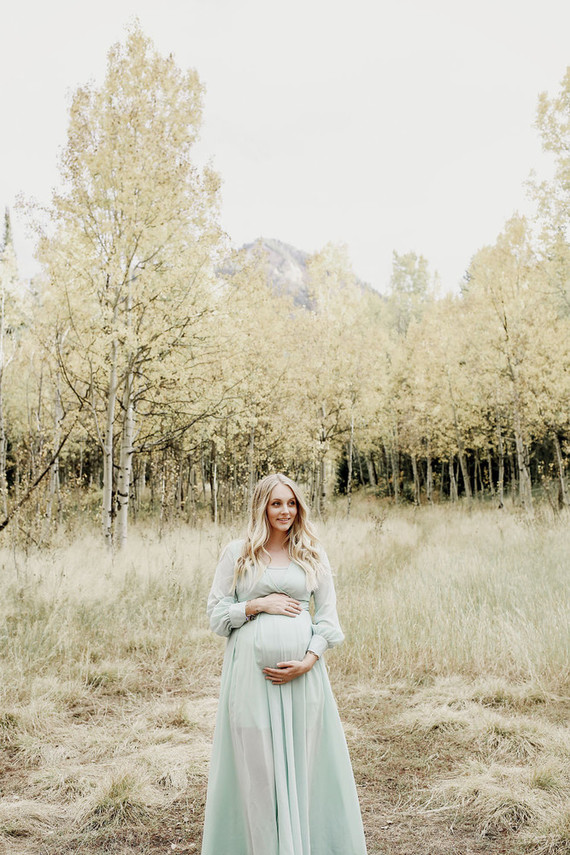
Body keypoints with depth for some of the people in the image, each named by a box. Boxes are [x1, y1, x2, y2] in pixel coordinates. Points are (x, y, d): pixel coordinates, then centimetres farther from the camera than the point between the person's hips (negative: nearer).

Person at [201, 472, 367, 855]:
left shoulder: (313, 554, 8)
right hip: (252, 670, -1)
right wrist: (258, 604, -10)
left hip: (303, 672, 1)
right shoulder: (237, 553, 5)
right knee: (256, 763, 3)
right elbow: (217, 614, 4)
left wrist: (307, 662, -8)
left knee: (304, 759, 6)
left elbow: (329, 616, 5)